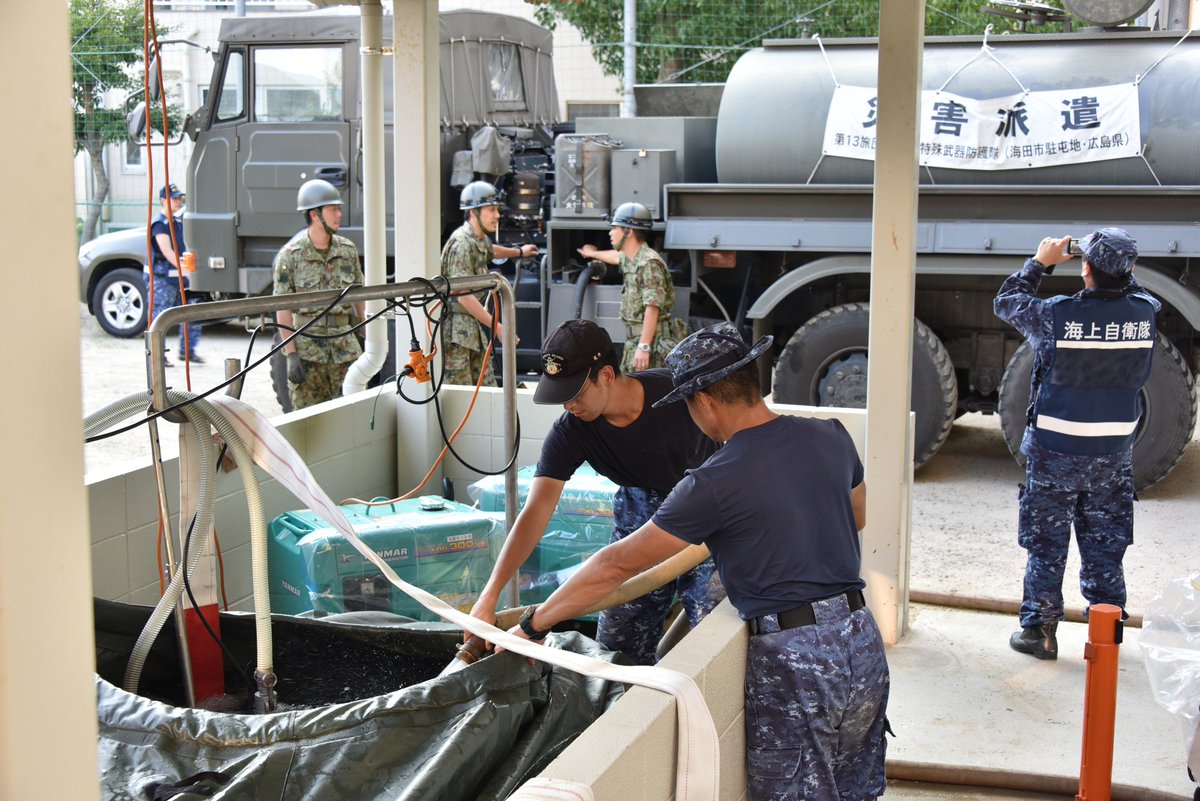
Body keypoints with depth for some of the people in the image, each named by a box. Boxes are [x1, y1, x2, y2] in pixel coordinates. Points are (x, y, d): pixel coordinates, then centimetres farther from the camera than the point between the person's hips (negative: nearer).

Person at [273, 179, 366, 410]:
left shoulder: (348, 250, 6)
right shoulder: (290, 256, -5)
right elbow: (283, 309, -6)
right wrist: (291, 355, -11)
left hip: (345, 347, 3)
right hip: (307, 350, -3)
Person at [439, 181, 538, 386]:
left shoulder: (481, 239, 12)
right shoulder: (461, 242, -17)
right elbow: (464, 296, -22)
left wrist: (519, 252, 54)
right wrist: (496, 325, -21)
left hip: (471, 326, 10)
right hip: (453, 329, -10)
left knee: (487, 388, 6)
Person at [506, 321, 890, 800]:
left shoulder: (715, 484, -17)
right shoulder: (830, 437, 2)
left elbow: (617, 565, -11)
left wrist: (533, 625, -2)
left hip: (793, 661, -7)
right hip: (862, 640, 7)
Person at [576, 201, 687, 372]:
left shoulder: (649, 263, -17)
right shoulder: (630, 259, 15)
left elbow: (653, 308, -24)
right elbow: (618, 256, 42)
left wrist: (644, 346, -29)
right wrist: (594, 254, 62)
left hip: (651, 340, -10)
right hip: (633, 339, 10)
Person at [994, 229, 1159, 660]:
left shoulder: (1057, 314, -17)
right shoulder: (1144, 313, -8)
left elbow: (1007, 302, 3)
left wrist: (1040, 262, 10)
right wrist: (1116, 268, 15)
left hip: (1055, 450, -3)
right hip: (1114, 454, 3)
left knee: (1046, 544, 9)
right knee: (1106, 545, 13)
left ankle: (1039, 629, 15)